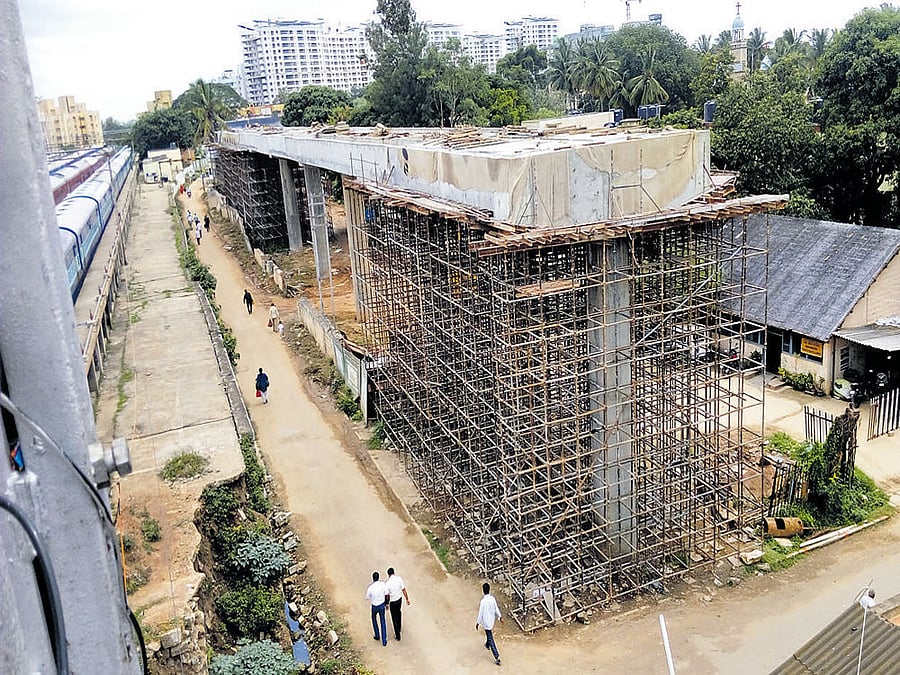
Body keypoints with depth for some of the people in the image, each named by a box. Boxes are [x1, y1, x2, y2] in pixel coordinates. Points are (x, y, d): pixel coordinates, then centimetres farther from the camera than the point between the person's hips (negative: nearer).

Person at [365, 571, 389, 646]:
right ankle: (384, 641, 14)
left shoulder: (370, 587, -25)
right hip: (382, 605, 2)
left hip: (375, 606, -2)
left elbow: (367, 598, -8)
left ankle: (377, 635, 40)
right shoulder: (383, 584, -18)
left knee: (374, 619, 28)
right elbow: (386, 595, -8)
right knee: (382, 621, 15)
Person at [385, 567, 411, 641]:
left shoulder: (387, 583, -24)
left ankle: (397, 635, 21)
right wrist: (407, 599, 3)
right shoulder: (399, 578, -15)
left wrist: (387, 604, 2)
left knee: (394, 617, 12)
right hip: (399, 599, 4)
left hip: (392, 602, -4)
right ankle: (399, 628, 50)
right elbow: (403, 590, -8)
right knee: (398, 613, 29)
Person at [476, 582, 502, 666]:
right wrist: (500, 617, 17)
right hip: (492, 620, 7)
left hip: (486, 622, -7)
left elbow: (481, 613, -20)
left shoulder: (483, 601, -27)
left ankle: (497, 657, -2)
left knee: (491, 639, -1)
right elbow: (496, 609, 3)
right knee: (489, 633, 33)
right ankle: (487, 645, 58)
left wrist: (478, 623, -8)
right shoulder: (493, 598, -10)